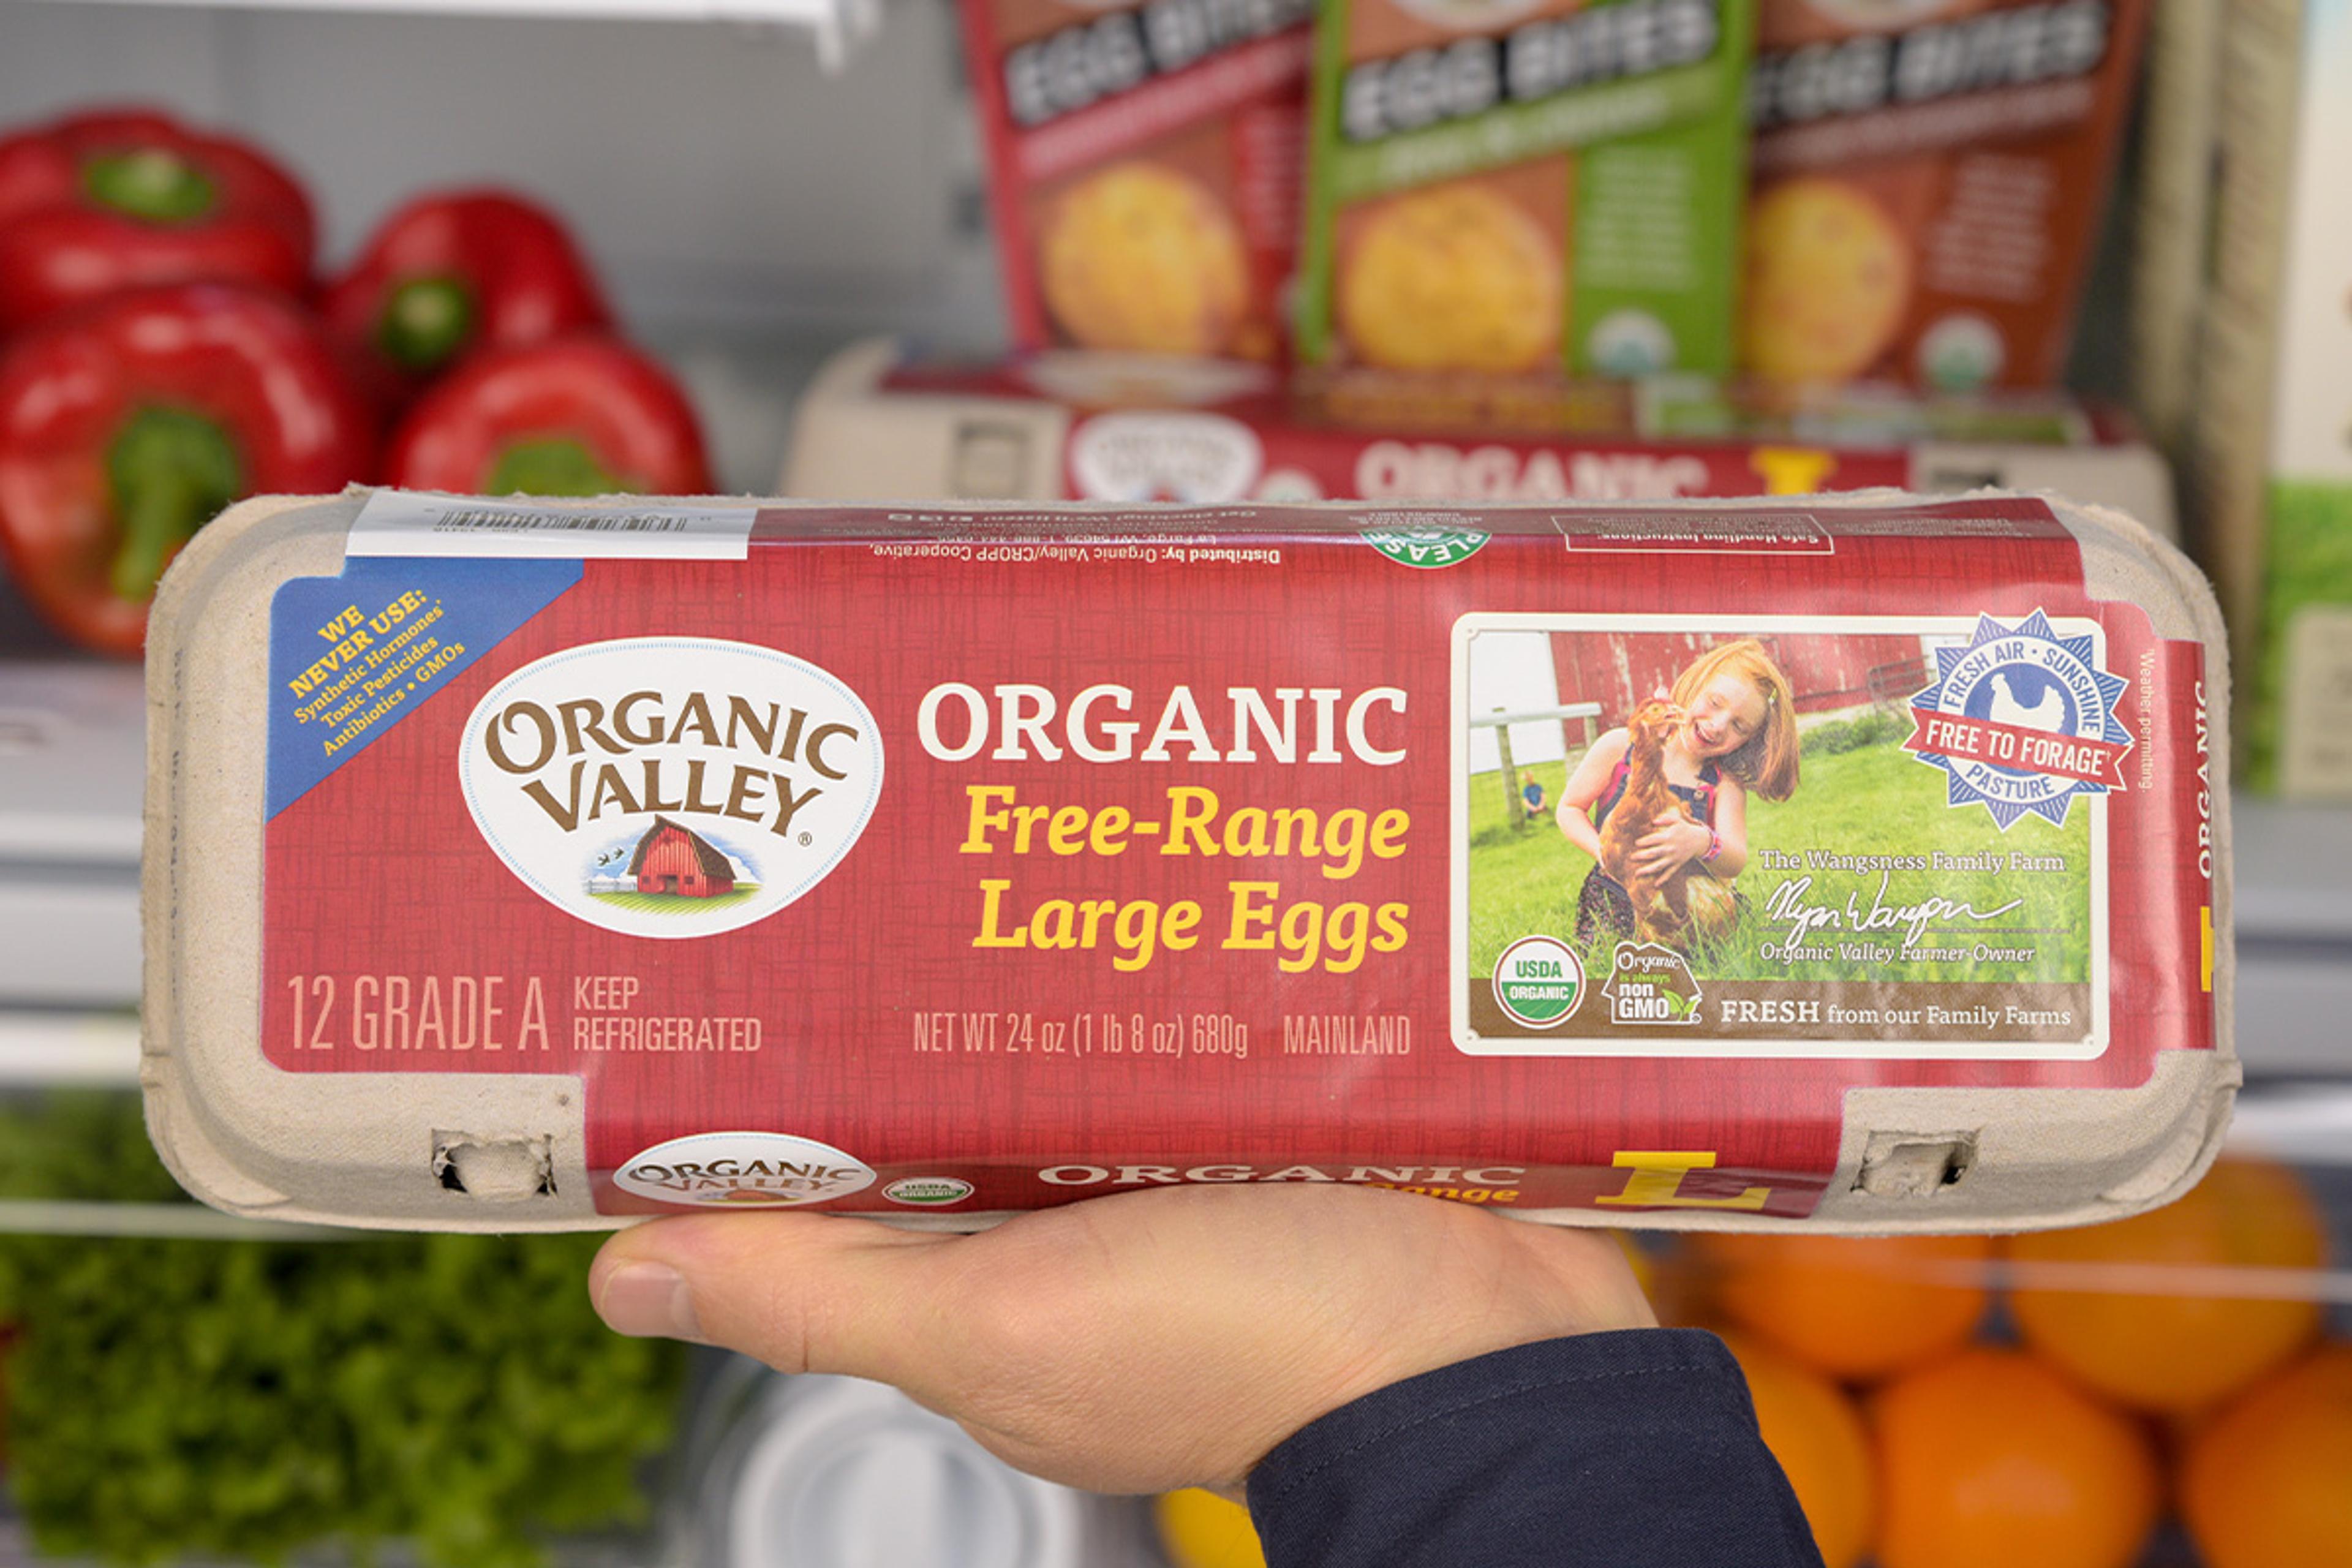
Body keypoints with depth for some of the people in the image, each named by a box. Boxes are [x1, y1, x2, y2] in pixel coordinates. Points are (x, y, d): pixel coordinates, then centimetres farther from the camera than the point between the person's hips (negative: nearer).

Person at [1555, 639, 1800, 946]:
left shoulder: (1725, 785, 0)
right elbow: (1569, 809, 6)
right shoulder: (1620, 748, -3)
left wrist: (1702, 843, -39)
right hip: (1612, 907, -3)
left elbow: (1734, 864, -14)